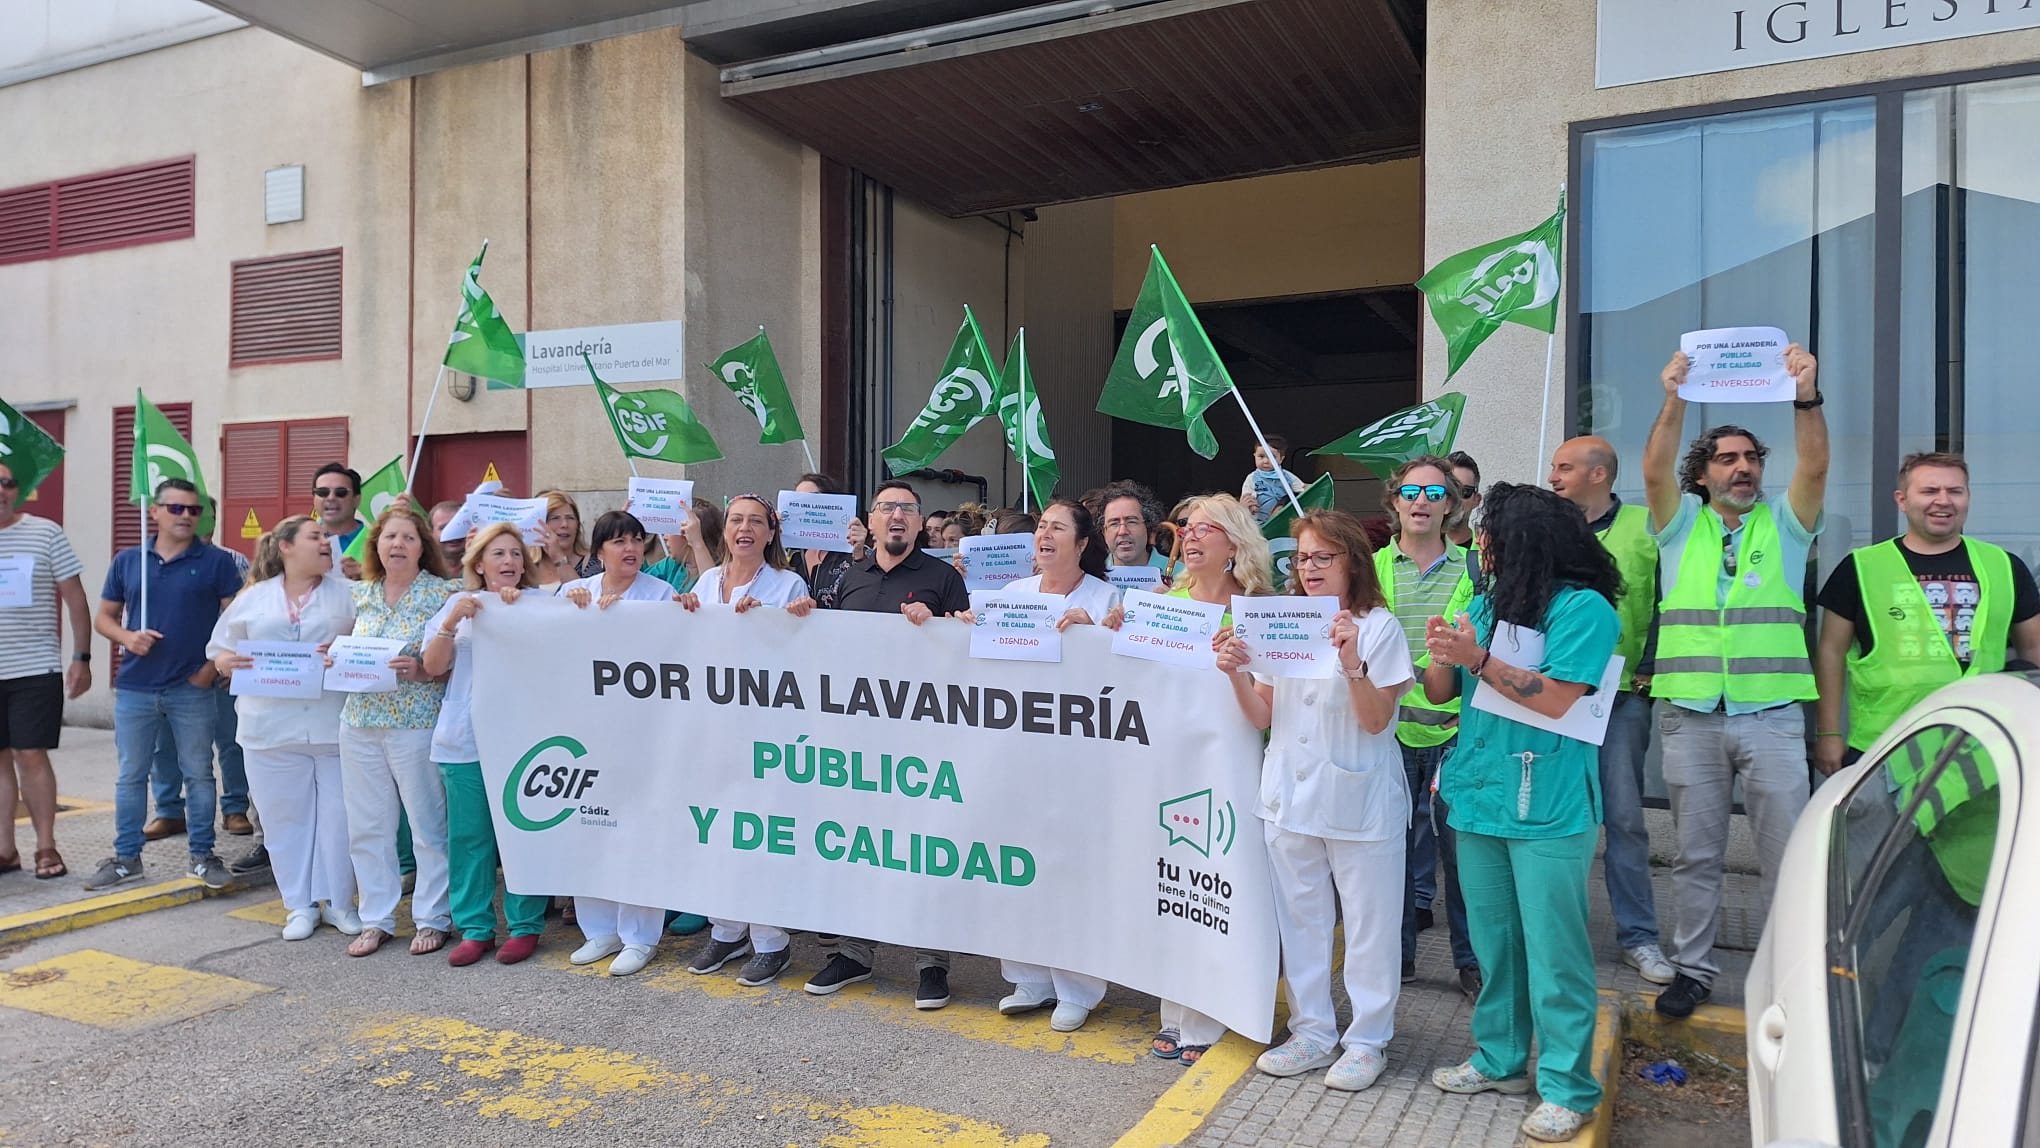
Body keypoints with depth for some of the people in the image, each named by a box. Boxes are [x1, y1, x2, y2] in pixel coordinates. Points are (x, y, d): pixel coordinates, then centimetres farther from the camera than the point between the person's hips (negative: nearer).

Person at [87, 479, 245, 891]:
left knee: (199, 774, 6)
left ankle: (202, 856, 15)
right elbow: (104, 617, 12)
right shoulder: (127, 560, 7)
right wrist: (126, 637, -9)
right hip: (134, 688, 3)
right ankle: (126, 857, 21)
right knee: (131, 776, 10)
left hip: (193, 688, -2)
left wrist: (214, 664, -10)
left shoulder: (217, 561, -2)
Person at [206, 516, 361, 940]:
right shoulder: (253, 598, 9)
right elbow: (221, 649, 13)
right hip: (272, 729, 1)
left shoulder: (345, 594, 5)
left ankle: (337, 901, 17)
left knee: (338, 815, 3)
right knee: (286, 817, 7)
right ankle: (299, 904, 20)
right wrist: (225, 661, -9)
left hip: (335, 726, -1)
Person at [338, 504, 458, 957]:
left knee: (427, 825, 4)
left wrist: (422, 670, -23)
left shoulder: (443, 593, -6)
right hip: (360, 724, 5)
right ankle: (376, 919, 25)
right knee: (366, 826, 11)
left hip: (417, 724, -5)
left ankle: (432, 919, 18)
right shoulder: (359, 594, 9)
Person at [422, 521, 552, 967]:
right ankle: (475, 928, 17)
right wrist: (452, 622, -12)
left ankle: (525, 925, 13)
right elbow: (433, 667, 4)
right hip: (464, 740, 2)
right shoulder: (459, 604, 11)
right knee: (468, 836, 6)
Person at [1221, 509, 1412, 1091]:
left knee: (1368, 924, 6)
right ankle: (1313, 1031, 27)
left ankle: (1367, 1040, 20)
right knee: (1300, 921, 13)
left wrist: (1352, 661, -27)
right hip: (1290, 796, 5)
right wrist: (1237, 674, -13)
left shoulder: (1379, 627, -7)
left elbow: (1376, 720, -14)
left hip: (1359, 799, -5)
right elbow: (1262, 717, 5)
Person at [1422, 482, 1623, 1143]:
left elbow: (1556, 698, -19)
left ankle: (1568, 1087, 13)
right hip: (1480, 799, 7)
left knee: (1553, 953, 0)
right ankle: (1500, 1059, 31)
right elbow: (1439, 692, 12)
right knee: (1493, 943, 17)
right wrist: (1440, 654, -9)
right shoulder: (1486, 605, 12)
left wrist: (1479, 659, -21)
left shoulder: (1583, 608, -10)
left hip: (1547, 811, -7)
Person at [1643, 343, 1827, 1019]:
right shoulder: (1682, 524, 9)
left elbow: (1815, 466, -9)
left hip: (1771, 716, 0)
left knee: (1786, 853, 2)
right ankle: (1692, 970, 20)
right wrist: (1674, 402, -22)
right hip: (1690, 716, 0)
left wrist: (1807, 398, -23)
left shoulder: (1784, 525, 9)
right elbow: (1655, 470, -9)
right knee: (1696, 854, 9)